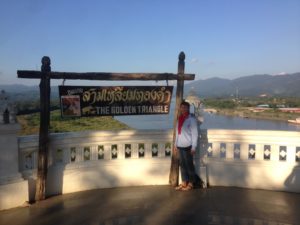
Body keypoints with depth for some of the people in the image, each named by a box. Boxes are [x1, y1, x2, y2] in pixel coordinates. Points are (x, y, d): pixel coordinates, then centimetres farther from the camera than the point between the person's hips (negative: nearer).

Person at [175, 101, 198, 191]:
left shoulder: (191, 119, -8)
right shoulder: (179, 119, 12)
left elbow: (195, 134, -10)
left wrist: (194, 147, -14)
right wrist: (176, 144, 15)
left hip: (188, 146, -6)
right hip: (180, 146, 6)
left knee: (189, 165, 1)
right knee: (182, 164, 11)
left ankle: (191, 183, 11)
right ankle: (184, 182, 20)